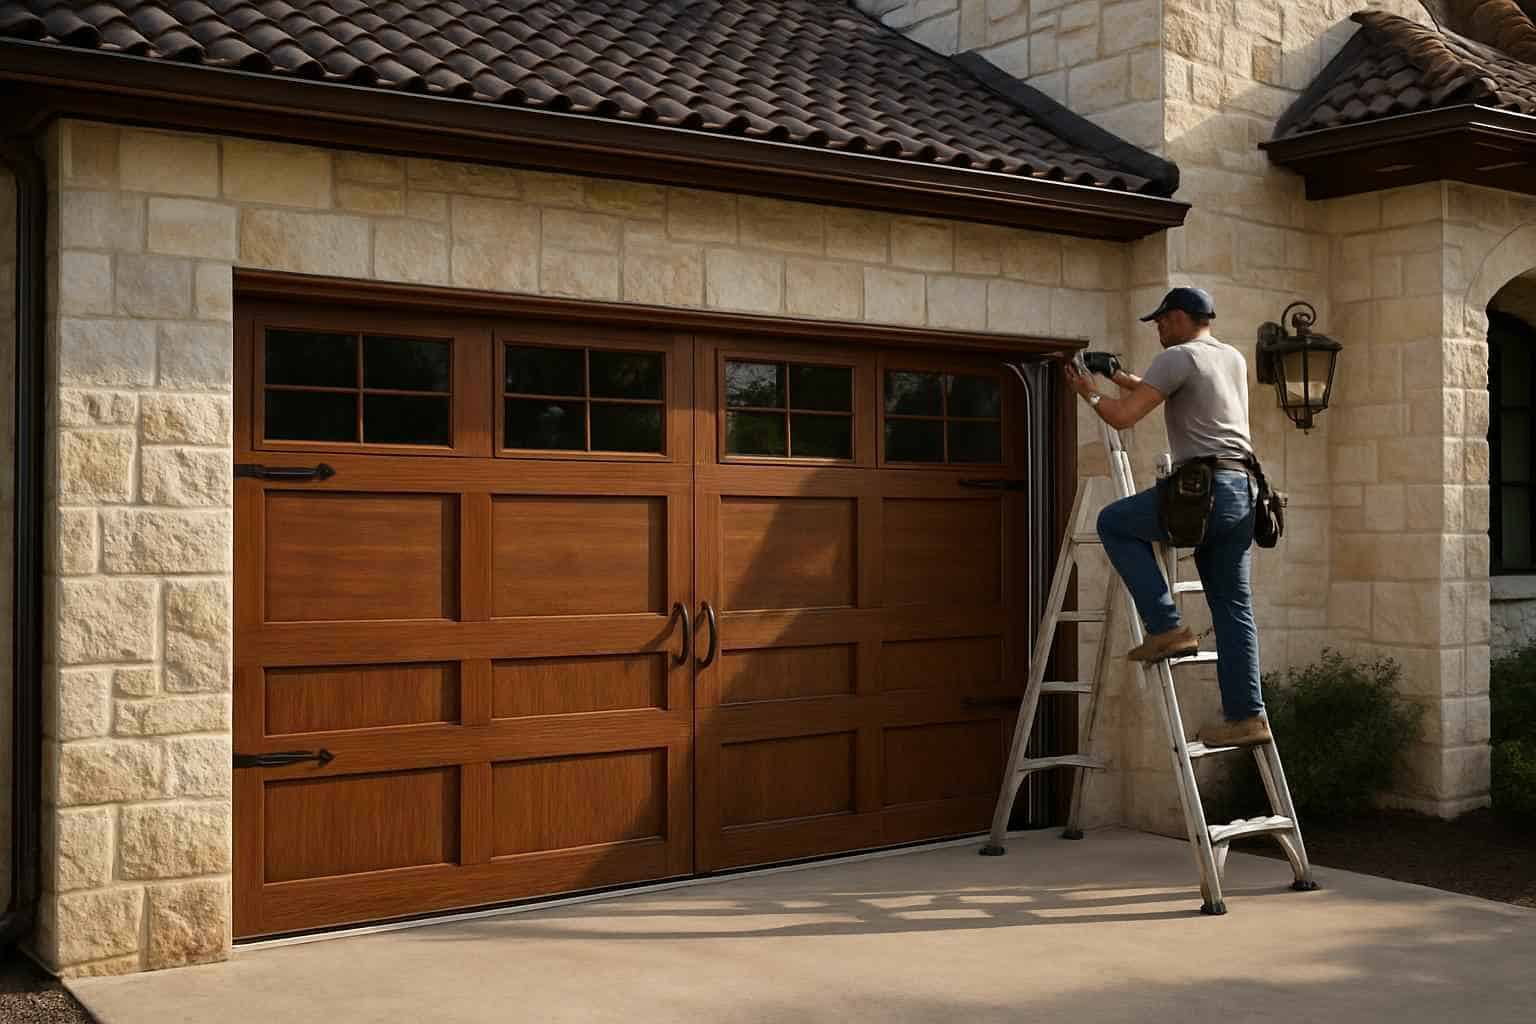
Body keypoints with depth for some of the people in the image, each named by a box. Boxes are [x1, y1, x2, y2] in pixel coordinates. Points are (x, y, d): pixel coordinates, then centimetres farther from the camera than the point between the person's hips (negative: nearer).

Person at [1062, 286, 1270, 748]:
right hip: (1245, 493, 8)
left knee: (1114, 523, 10)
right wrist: (1121, 378, 37)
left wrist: (1090, 394, 10)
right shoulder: (1234, 358, 22)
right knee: (1232, 607, 10)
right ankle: (1246, 715, 8)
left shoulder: (1177, 358, -4)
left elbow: (1123, 417, -9)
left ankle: (1167, 626, 2)